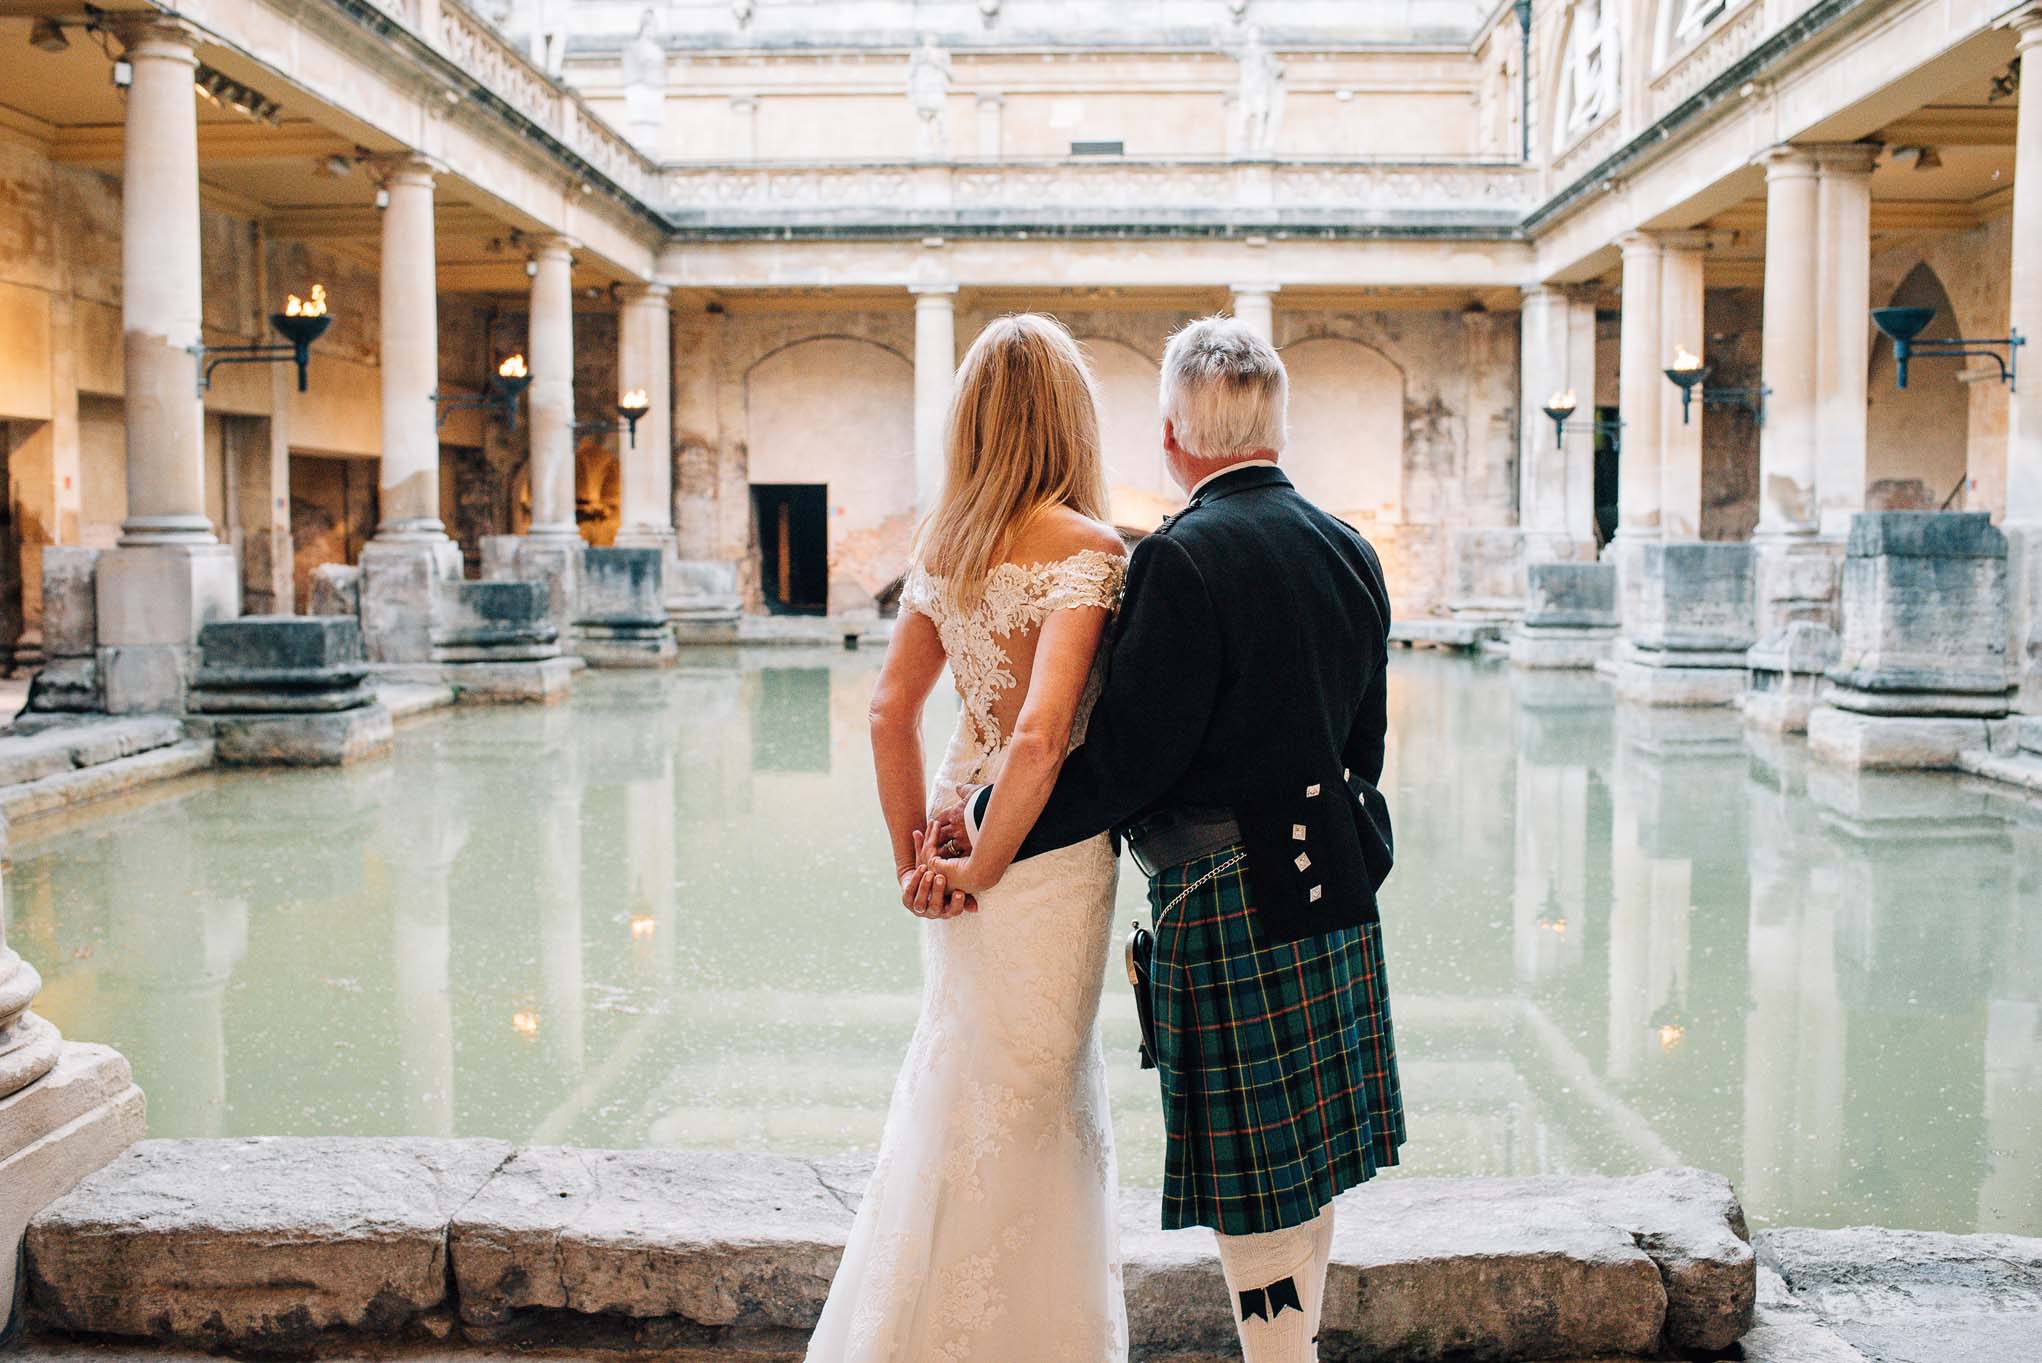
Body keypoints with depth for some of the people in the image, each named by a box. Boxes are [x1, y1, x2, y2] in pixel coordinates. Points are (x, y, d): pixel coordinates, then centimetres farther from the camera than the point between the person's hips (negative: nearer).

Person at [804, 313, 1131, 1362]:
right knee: (1019, 1099, 8)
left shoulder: (942, 543, 3)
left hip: (965, 817, 8)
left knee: (961, 1075, 23)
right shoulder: (1087, 549, -18)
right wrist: (978, 870, -13)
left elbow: (889, 712, 6)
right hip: (1048, 844, -7)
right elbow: (1042, 735, -26)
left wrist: (915, 855, 12)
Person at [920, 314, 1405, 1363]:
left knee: (1257, 1197, 4)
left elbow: (1124, 760, -20)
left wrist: (985, 843, -11)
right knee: (1301, 1168, 22)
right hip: (1334, 888, 8)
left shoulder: (1182, 559, -18)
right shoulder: (1348, 550, 6)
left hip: (1229, 905, -8)